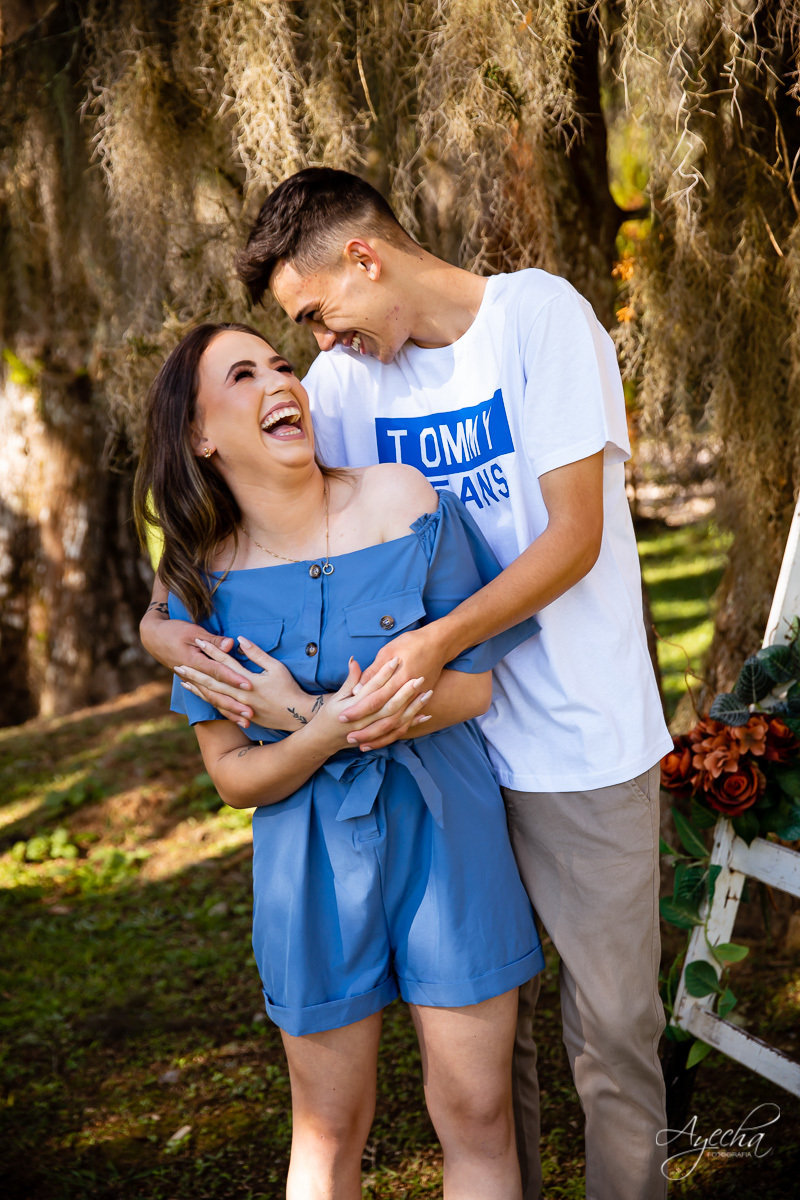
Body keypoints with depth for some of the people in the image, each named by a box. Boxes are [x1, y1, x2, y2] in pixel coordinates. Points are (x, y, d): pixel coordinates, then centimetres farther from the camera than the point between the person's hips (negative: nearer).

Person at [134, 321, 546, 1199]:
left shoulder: (403, 502, -11)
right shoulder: (205, 580, -6)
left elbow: (474, 682, -6)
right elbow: (232, 773, -3)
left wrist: (309, 714, -23)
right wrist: (329, 735, -25)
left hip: (442, 836, 0)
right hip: (311, 862, 1)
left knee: (476, 1116, 7)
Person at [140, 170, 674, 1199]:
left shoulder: (539, 314, -9)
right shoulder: (348, 378, 5)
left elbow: (575, 535, -15)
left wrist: (440, 638, -29)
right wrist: (168, 615, -13)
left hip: (583, 740, -4)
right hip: (450, 737, 4)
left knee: (613, 1021, 3)